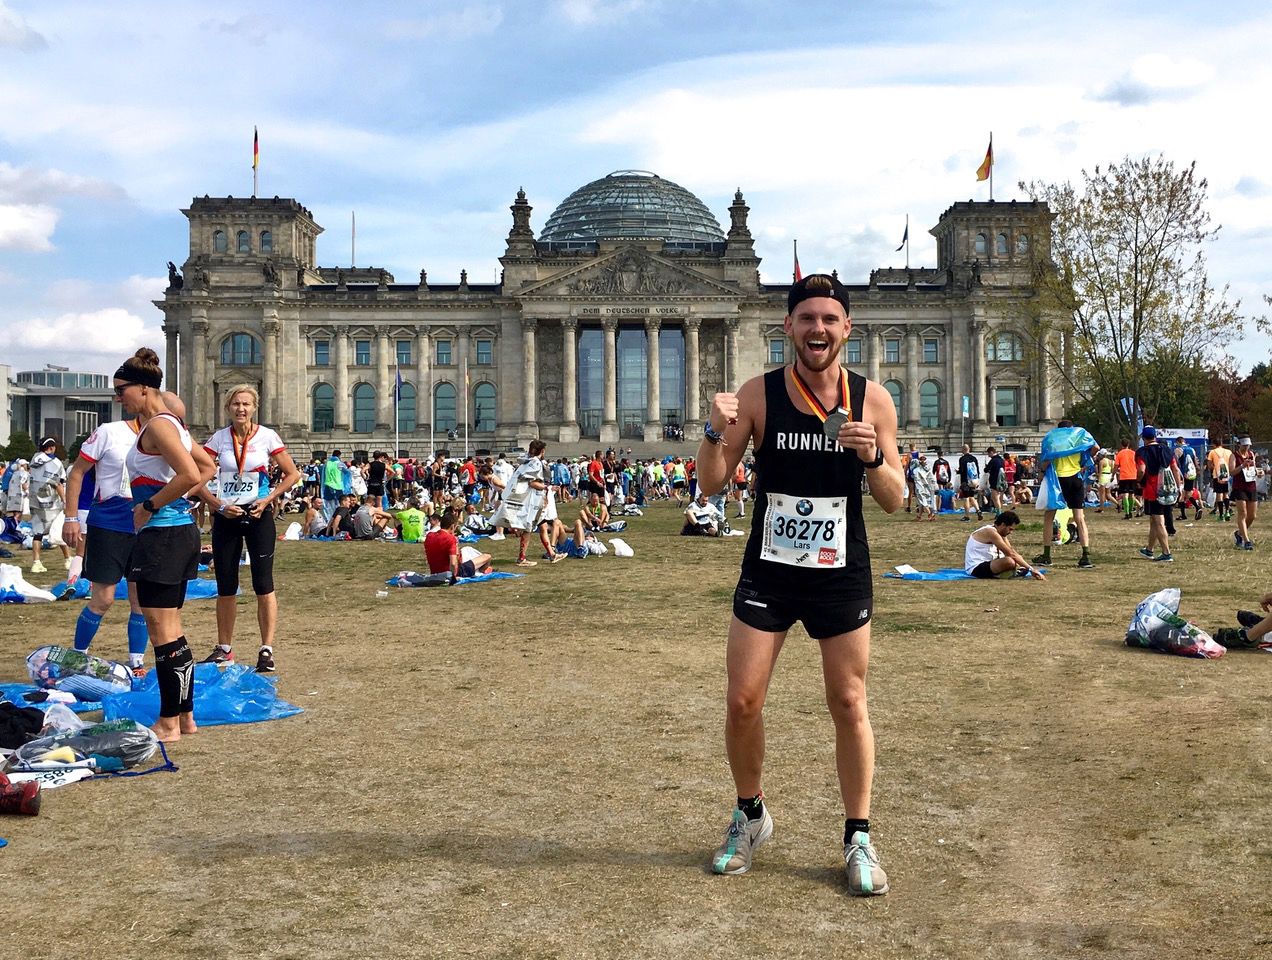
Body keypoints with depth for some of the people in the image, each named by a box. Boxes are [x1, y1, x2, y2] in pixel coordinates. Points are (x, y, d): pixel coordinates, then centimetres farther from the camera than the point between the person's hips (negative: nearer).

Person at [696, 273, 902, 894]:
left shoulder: (872, 400, -4)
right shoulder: (757, 395, -6)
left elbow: (895, 500, 0)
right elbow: (711, 485, -4)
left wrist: (873, 457, -20)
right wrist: (715, 431, -23)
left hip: (843, 577, 0)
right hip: (767, 574, 0)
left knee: (849, 704, 6)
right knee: (742, 702, 2)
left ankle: (858, 838, 20)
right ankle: (750, 816, 26)